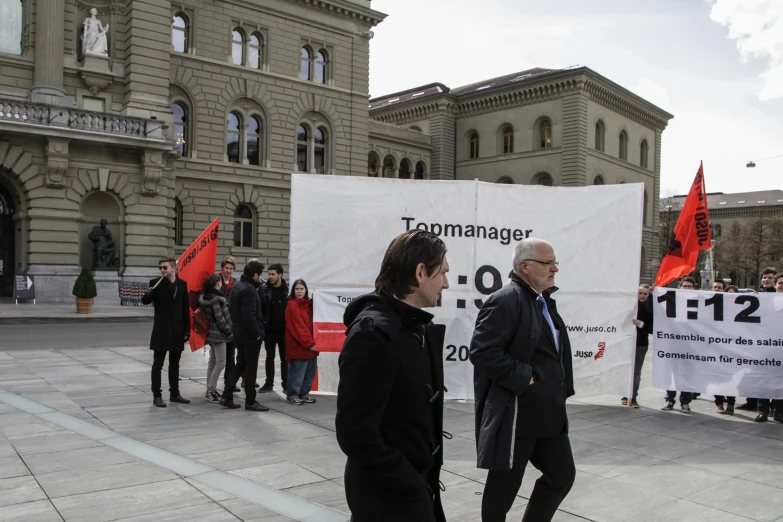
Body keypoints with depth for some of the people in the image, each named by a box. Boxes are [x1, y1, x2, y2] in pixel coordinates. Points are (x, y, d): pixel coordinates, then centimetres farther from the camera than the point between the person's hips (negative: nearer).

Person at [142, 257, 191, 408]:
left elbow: (185, 308, 7)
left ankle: (174, 394, 22)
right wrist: (147, 294, -31)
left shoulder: (182, 284, 5)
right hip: (161, 330, -4)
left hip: (177, 331, 4)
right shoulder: (156, 283, -4)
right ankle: (157, 396, 7)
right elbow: (146, 301, -8)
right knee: (158, 364, 1)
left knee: (174, 364, 13)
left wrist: (187, 329, 4)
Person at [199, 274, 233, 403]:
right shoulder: (216, 299, -18)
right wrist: (228, 330, -8)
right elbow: (219, 318, -19)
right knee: (220, 363, -6)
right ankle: (211, 390, -4)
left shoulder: (206, 297, 10)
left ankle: (210, 390, 21)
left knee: (212, 361, 15)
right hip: (218, 334, -10)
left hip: (212, 333, 10)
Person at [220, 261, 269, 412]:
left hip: (238, 332, 9)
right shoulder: (249, 290, -21)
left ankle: (227, 397, 18)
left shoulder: (237, 286, 11)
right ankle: (250, 402, 9)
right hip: (250, 335, -9)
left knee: (240, 365, 17)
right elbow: (249, 316, -26)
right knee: (250, 368, 0)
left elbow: (231, 307, 17)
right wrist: (258, 332, -17)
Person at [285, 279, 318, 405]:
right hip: (298, 346, -7)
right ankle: (292, 395, 12)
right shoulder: (292, 305, -9)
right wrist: (309, 343, -16)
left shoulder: (309, 304, 13)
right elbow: (298, 327, -14)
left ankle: (304, 394, 23)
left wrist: (312, 341, 5)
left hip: (311, 345, 7)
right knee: (297, 372, -2)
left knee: (310, 372, 10)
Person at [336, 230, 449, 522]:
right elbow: (355, 433, -24)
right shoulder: (373, 333, -23)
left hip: (416, 486, 8)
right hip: (390, 497, -8)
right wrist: (411, 485, -17)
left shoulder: (417, 327, 5)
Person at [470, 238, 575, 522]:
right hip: (514, 414, -9)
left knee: (562, 474, 16)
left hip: (549, 412, 9)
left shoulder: (545, 300, 13)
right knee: (504, 484, 6)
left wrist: (559, 390, 14)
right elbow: (482, 352, -26)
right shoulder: (505, 301, -17)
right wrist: (524, 379, -20)